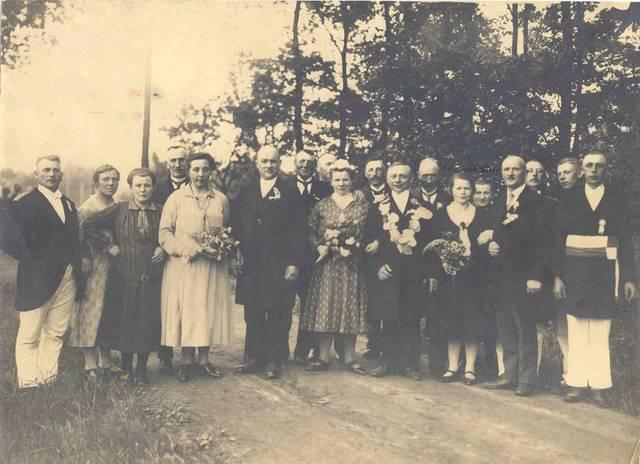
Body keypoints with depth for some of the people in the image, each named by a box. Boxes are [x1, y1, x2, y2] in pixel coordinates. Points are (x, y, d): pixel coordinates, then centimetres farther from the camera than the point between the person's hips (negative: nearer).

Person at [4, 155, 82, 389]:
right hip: (38, 280, -6)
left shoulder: (69, 205, 17)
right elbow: (11, 241, -10)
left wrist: (77, 270, 10)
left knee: (55, 333, 10)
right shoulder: (24, 204, -3)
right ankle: (28, 383, 7)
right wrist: (33, 263, -13)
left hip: (67, 279, 6)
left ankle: (49, 378, 17)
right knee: (29, 336, 1)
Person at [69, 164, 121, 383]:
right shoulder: (86, 209, -8)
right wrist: (84, 262, -16)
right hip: (94, 271, -6)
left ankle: (106, 363, 19)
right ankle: (90, 366, 7)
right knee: (91, 315, -1)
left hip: (114, 269, 6)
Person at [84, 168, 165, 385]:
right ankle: (126, 367, 21)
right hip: (124, 275, -1)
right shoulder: (119, 210, 0)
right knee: (125, 320, 6)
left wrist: (164, 249, 0)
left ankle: (142, 368, 19)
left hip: (151, 276, 1)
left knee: (147, 321, 4)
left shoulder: (160, 213, 6)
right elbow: (89, 224, -2)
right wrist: (108, 246, -4)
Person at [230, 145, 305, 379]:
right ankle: (253, 357, 21)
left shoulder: (290, 192, 1)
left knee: (278, 314, 2)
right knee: (252, 314, 10)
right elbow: (236, 227, 12)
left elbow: (298, 231, -3)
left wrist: (294, 263, -9)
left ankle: (274, 360, 12)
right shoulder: (245, 192, 12)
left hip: (279, 266, -3)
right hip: (251, 265, 3)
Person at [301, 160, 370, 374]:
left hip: (352, 263, 0)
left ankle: (349, 359, 12)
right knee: (325, 307, 1)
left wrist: (354, 245, -13)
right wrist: (319, 247, -12)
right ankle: (322, 358, 8)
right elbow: (311, 231, 4)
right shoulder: (322, 205, 6)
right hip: (327, 262, 0)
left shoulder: (361, 203, 5)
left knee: (350, 309, 4)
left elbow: (367, 230, 0)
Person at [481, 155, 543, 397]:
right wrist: (491, 244, -3)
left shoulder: (534, 200, -6)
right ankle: (510, 375, 18)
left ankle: (526, 379, 7)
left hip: (522, 273, -7)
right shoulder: (499, 201, 17)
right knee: (505, 327, 10)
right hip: (502, 273, 7)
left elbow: (536, 237, -12)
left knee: (525, 327, -1)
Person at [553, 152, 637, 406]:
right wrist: (557, 276, -5)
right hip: (575, 271, 1)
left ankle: (598, 386, 10)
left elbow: (625, 240, 3)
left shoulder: (616, 199, 4)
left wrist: (628, 277, -3)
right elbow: (559, 240, 2)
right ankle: (577, 384, 11)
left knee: (600, 334, 3)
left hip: (604, 272, 0)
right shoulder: (569, 199, 4)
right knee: (577, 331, 4)